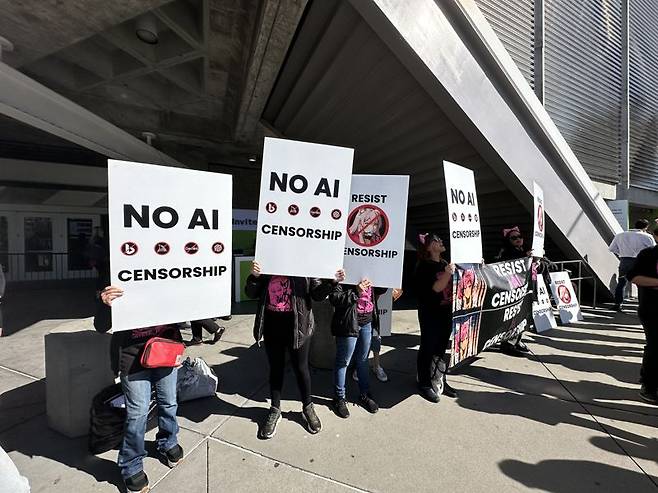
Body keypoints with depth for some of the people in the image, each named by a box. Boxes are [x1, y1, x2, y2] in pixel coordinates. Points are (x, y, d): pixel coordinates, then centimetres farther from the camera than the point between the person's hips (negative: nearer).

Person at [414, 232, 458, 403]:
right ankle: (425, 384, 21)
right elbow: (435, 288, -21)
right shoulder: (424, 267, -13)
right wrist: (448, 273, -31)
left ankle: (439, 381, 33)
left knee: (441, 349, 17)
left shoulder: (445, 263, 8)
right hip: (430, 314, -7)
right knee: (428, 349, 5)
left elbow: (453, 285, 19)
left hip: (446, 313, 7)